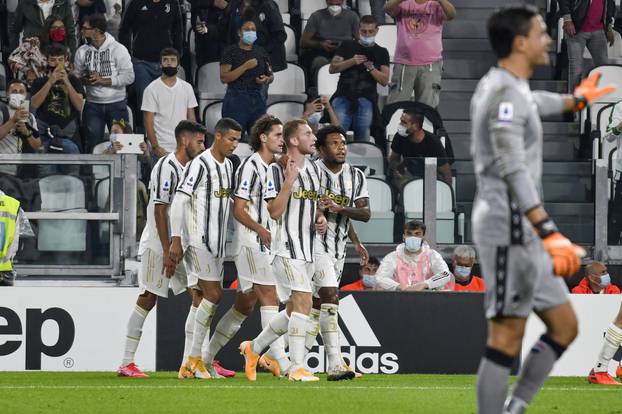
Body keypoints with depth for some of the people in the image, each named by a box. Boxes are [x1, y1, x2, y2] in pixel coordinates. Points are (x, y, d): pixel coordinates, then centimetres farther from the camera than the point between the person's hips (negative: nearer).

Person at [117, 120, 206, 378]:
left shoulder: (189, 168, 14)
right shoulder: (166, 167, -14)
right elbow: (160, 211, -18)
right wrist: (167, 251, -21)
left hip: (180, 244, 9)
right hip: (159, 244, -9)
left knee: (199, 294, 0)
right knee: (148, 299, -6)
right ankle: (126, 364, -1)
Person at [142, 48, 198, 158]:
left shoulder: (187, 88, 10)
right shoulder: (152, 89, -2)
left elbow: (191, 118, 12)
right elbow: (148, 121, -5)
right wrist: (155, 146, -14)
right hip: (162, 149, -4)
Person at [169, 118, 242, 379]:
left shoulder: (228, 166, 14)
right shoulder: (200, 164, -13)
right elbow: (179, 201, -15)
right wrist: (176, 240, -18)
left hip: (216, 242, 9)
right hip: (198, 240, -9)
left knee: (210, 298, 7)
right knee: (213, 295, -13)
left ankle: (194, 359, 12)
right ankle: (194, 358, -7)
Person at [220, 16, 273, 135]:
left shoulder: (261, 52, 13)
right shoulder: (231, 51, -2)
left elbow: (271, 75, 20)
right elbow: (224, 77, -11)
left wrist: (267, 79, -3)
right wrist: (245, 66, -17)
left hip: (257, 100, 5)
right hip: (236, 99, -5)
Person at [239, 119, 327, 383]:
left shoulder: (313, 169, 15)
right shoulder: (276, 170, -10)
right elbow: (274, 211, -15)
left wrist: (320, 218, 7)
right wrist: (289, 181, -23)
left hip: (307, 249, 9)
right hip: (286, 248, -9)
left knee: (293, 310, 12)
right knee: (303, 301, -17)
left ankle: (253, 348, 30)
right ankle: (297, 368, -15)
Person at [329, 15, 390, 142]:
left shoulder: (381, 52, 15)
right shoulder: (347, 46, 16)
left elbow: (384, 81, 8)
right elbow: (332, 68, 8)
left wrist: (370, 67, -9)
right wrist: (352, 61, -7)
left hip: (366, 99, 0)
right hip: (343, 97, 0)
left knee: (362, 137, -9)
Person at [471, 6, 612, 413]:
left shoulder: (509, 88, 16)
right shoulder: (505, 93, -15)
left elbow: (535, 104, 43)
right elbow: (513, 170, -27)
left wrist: (577, 99, 62)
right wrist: (549, 233, -36)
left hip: (523, 232, 10)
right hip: (510, 230, -10)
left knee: (564, 327, 12)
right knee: (506, 340, -8)